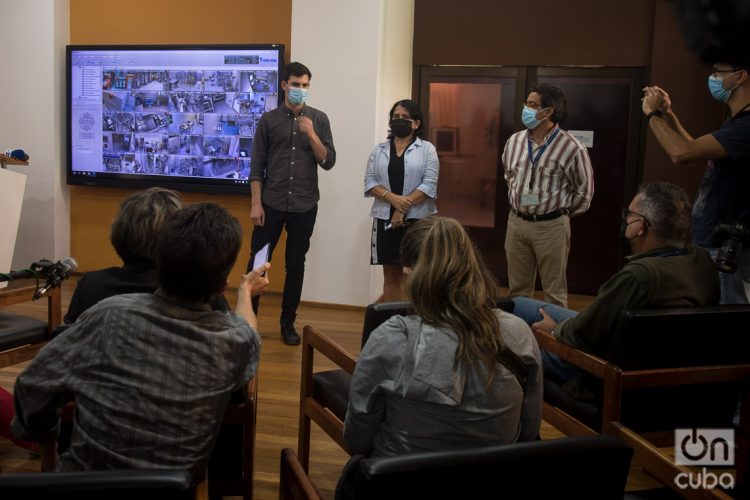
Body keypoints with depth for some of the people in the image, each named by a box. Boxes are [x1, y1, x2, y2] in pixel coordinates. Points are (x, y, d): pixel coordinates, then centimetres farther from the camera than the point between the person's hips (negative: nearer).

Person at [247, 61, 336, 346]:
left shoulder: (319, 119, 5)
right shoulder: (269, 120, 2)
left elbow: (328, 162, 0)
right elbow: (256, 166, 1)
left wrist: (311, 134, -13)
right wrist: (256, 203, -7)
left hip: (304, 206, 1)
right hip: (272, 204, -1)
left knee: (296, 264, 9)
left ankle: (288, 322, 21)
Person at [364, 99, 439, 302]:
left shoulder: (427, 149, 2)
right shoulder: (379, 149, 11)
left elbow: (429, 184, -8)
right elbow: (369, 181, 2)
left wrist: (403, 208, -16)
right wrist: (392, 198, -15)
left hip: (417, 219, -3)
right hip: (385, 218, 3)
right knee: (391, 274, 7)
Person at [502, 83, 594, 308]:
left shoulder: (571, 147, -12)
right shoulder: (514, 141, 3)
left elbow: (584, 191, -2)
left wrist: (562, 214, 4)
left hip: (551, 226, -5)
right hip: (516, 222, 5)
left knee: (554, 291, 5)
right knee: (517, 289, 14)